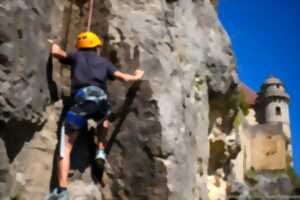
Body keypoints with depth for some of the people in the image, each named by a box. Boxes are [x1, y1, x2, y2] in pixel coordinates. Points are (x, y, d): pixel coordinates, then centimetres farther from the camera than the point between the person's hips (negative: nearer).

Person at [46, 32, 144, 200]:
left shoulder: (76, 57, 26)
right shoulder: (104, 62, 29)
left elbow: (56, 52, 20)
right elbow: (124, 77, 27)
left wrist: (55, 46, 45)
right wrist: (137, 76, 49)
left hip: (82, 98, -2)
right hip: (100, 98, 2)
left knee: (66, 147, -2)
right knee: (104, 120, 41)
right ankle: (101, 151, 24)